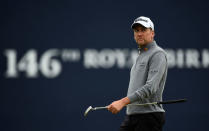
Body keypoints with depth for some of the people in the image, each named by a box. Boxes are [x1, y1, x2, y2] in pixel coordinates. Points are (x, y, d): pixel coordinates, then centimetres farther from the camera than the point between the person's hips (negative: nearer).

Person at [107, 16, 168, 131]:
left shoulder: (157, 54, -9)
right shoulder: (140, 55, 23)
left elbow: (150, 88, -21)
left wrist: (123, 102, -27)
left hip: (149, 116, -9)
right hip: (131, 115, 9)